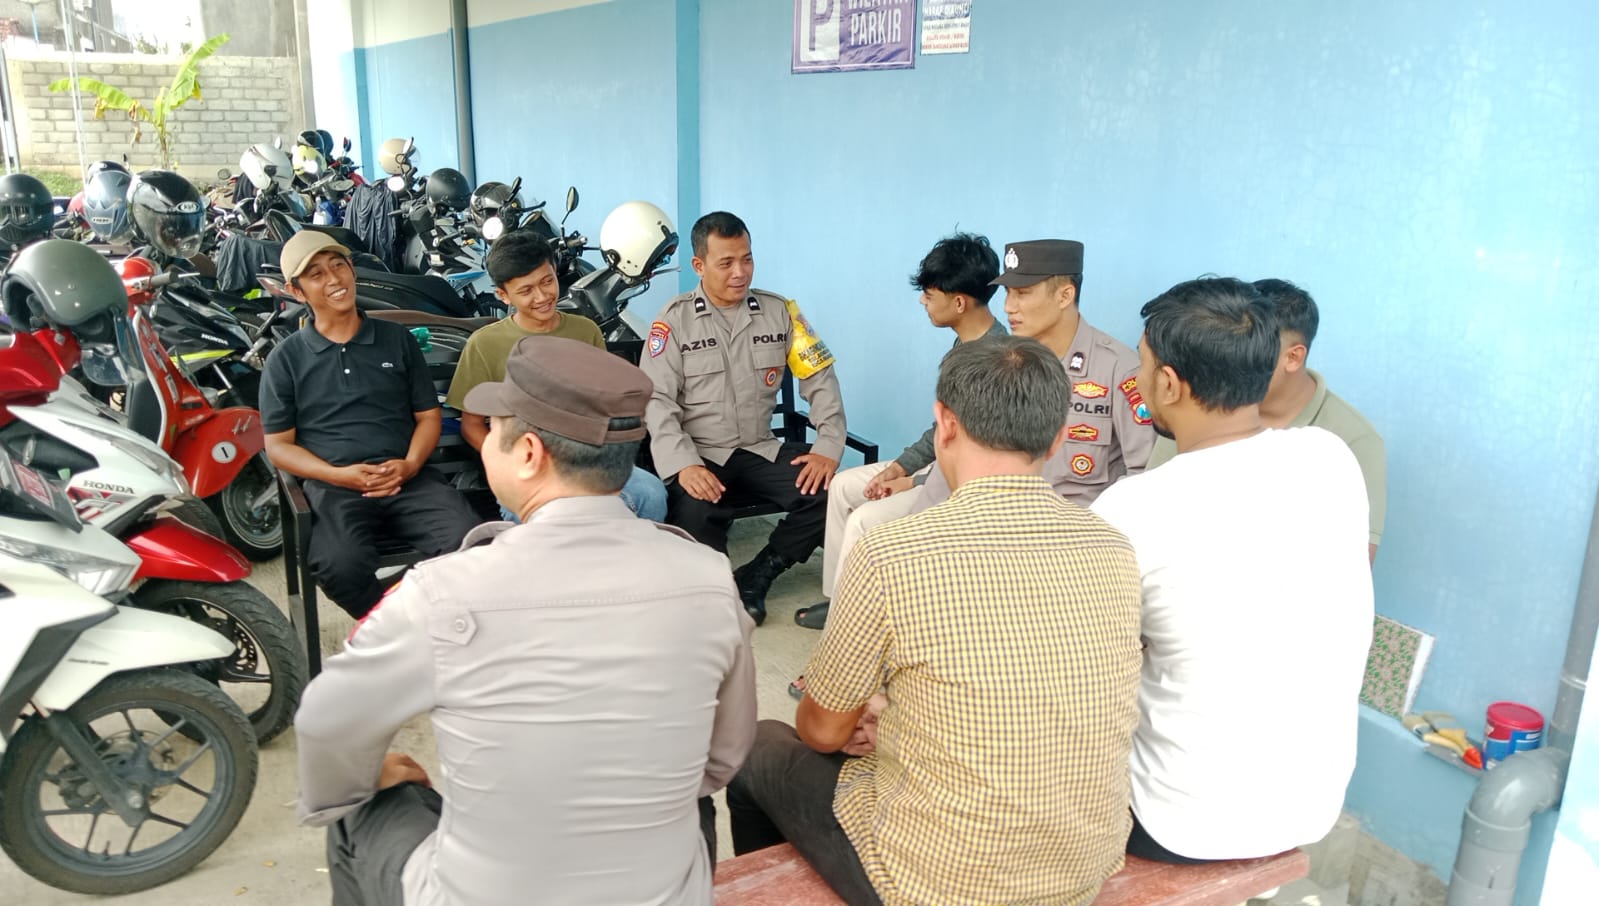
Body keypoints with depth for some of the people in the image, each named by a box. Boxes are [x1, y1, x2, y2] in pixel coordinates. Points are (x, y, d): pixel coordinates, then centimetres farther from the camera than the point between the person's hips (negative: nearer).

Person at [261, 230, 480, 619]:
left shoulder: (398, 339, 16)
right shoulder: (285, 359, 11)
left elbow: (429, 415, 15)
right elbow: (278, 445, 9)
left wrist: (410, 465, -7)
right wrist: (340, 475, -10)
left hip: (408, 479, 2)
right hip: (332, 486, -1)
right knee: (341, 566, -34)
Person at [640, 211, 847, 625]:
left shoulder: (779, 311, 6)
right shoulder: (675, 319, -2)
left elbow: (820, 378, 5)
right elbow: (656, 400, -9)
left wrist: (828, 447, -8)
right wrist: (684, 465, -23)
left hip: (760, 450, 3)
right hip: (699, 455, -3)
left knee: (827, 493, -22)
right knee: (692, 519, -33)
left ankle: (754, 578, -3)